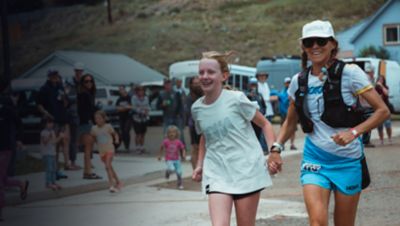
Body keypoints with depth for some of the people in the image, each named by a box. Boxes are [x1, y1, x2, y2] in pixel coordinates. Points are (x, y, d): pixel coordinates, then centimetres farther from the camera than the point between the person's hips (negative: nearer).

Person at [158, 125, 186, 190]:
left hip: (177, 159, 2)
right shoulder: (166, 141, -10)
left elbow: (183, 149, 3)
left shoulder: (178, 142, -7)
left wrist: (184, 155, -13)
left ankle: (180, 184, 22)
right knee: (172, 169, -25)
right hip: (169, 159, -2)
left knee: (179, 172, -2)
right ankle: (167, 172, 13)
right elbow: (161, 148, 6)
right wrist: (160, 155, 12)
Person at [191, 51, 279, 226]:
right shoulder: (197, 108, 5)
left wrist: (273, 152, -12)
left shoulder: (236, 99, -8)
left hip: (246, 170, -2)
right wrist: (200, 164, 12)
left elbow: (265, 124, 0)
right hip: (216, 174, 3)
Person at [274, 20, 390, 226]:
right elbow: (291, 122, 17)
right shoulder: (299, 81, 4)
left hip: (348, 161, -2)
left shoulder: (349, 73, -7)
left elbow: (382, 110, -8)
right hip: (314, 160, 2)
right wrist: (276, 147, 1)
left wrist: (354, 132, -20)